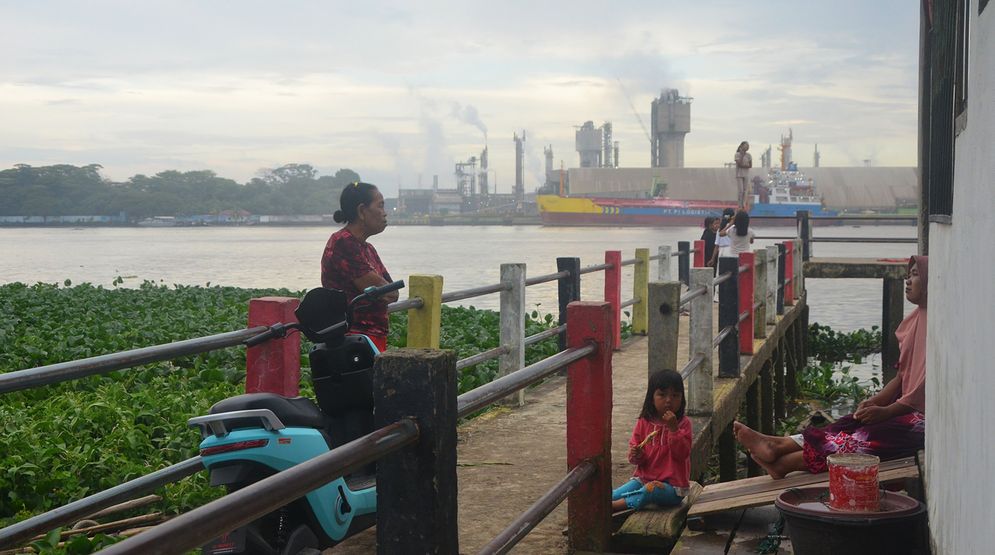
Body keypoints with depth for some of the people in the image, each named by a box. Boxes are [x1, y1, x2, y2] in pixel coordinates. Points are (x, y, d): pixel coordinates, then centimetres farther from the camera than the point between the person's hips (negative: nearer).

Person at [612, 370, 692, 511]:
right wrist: (635, 455, -14)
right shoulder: (643, 423, 6)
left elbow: (682, 454, -14)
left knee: (651, 489, -35)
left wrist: (673, 428, -22)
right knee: (615, 494, -19)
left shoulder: (683, 424, -4)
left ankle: (615, 505, -35)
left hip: (672, 485, -4)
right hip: (644, 478, 4)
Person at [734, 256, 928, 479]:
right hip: (905, 406, 8)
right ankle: (777, 445, -25)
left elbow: (925, 388, -19)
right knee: (849, 425, -10)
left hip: (923, 417, -8)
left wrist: (886, 412, -18)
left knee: (868, 437, -23)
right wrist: (876, 401, 3)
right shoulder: (915, 319, 17)